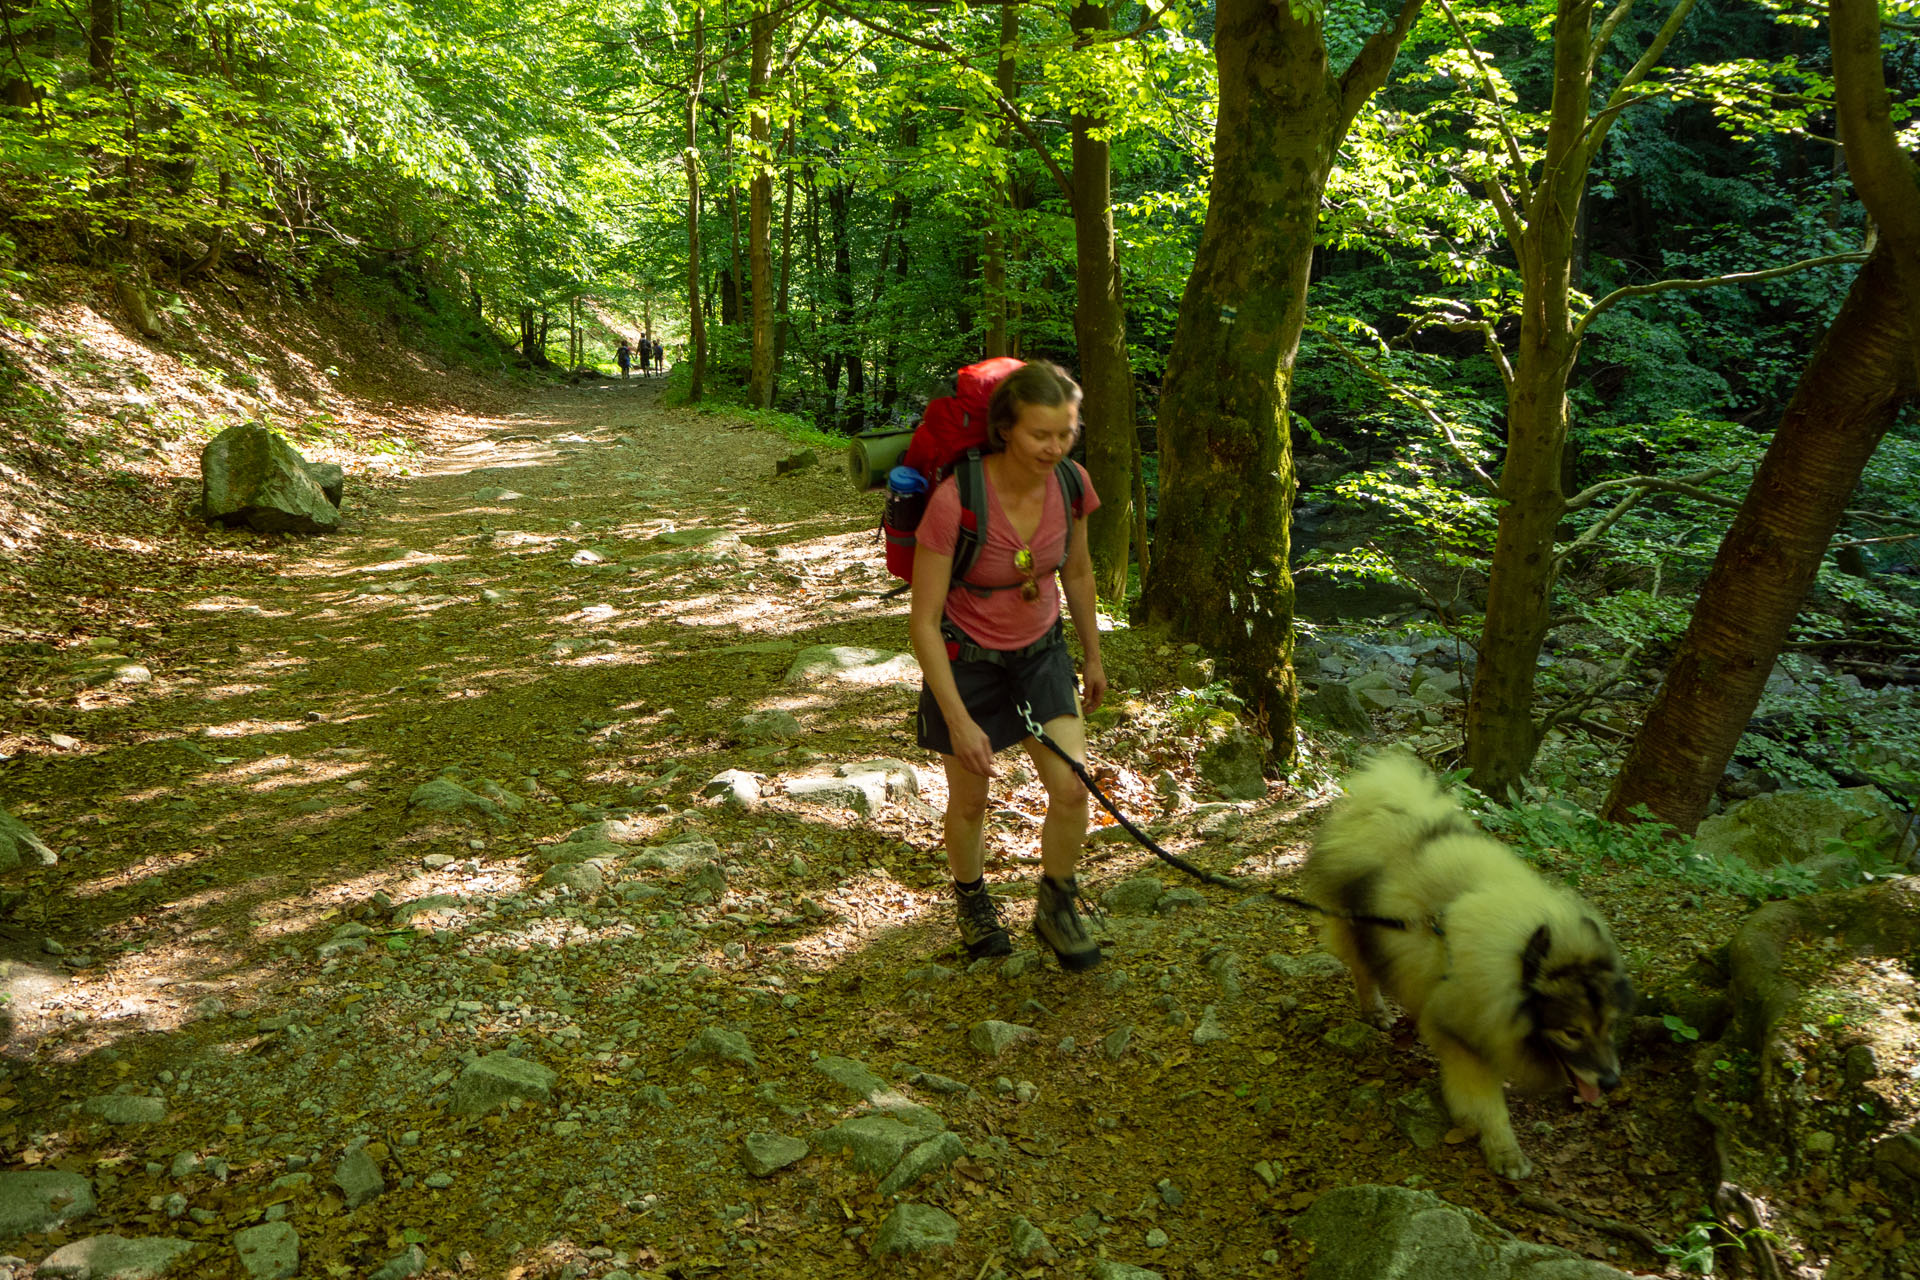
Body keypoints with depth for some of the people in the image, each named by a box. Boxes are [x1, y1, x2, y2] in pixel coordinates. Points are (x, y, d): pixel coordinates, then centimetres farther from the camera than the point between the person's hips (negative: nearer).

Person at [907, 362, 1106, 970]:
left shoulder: (1071, 483, -15)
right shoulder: (954, 501, -30)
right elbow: (923, 620, -22)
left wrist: (1093, 657, 15)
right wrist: (959, 720, -22)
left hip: (1041, 650, 4)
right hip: (967, 657, -3)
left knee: (1071, 789, -7)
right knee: (970, 802, 11)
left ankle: (1054, 910, 20)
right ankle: (971, 899, 42)